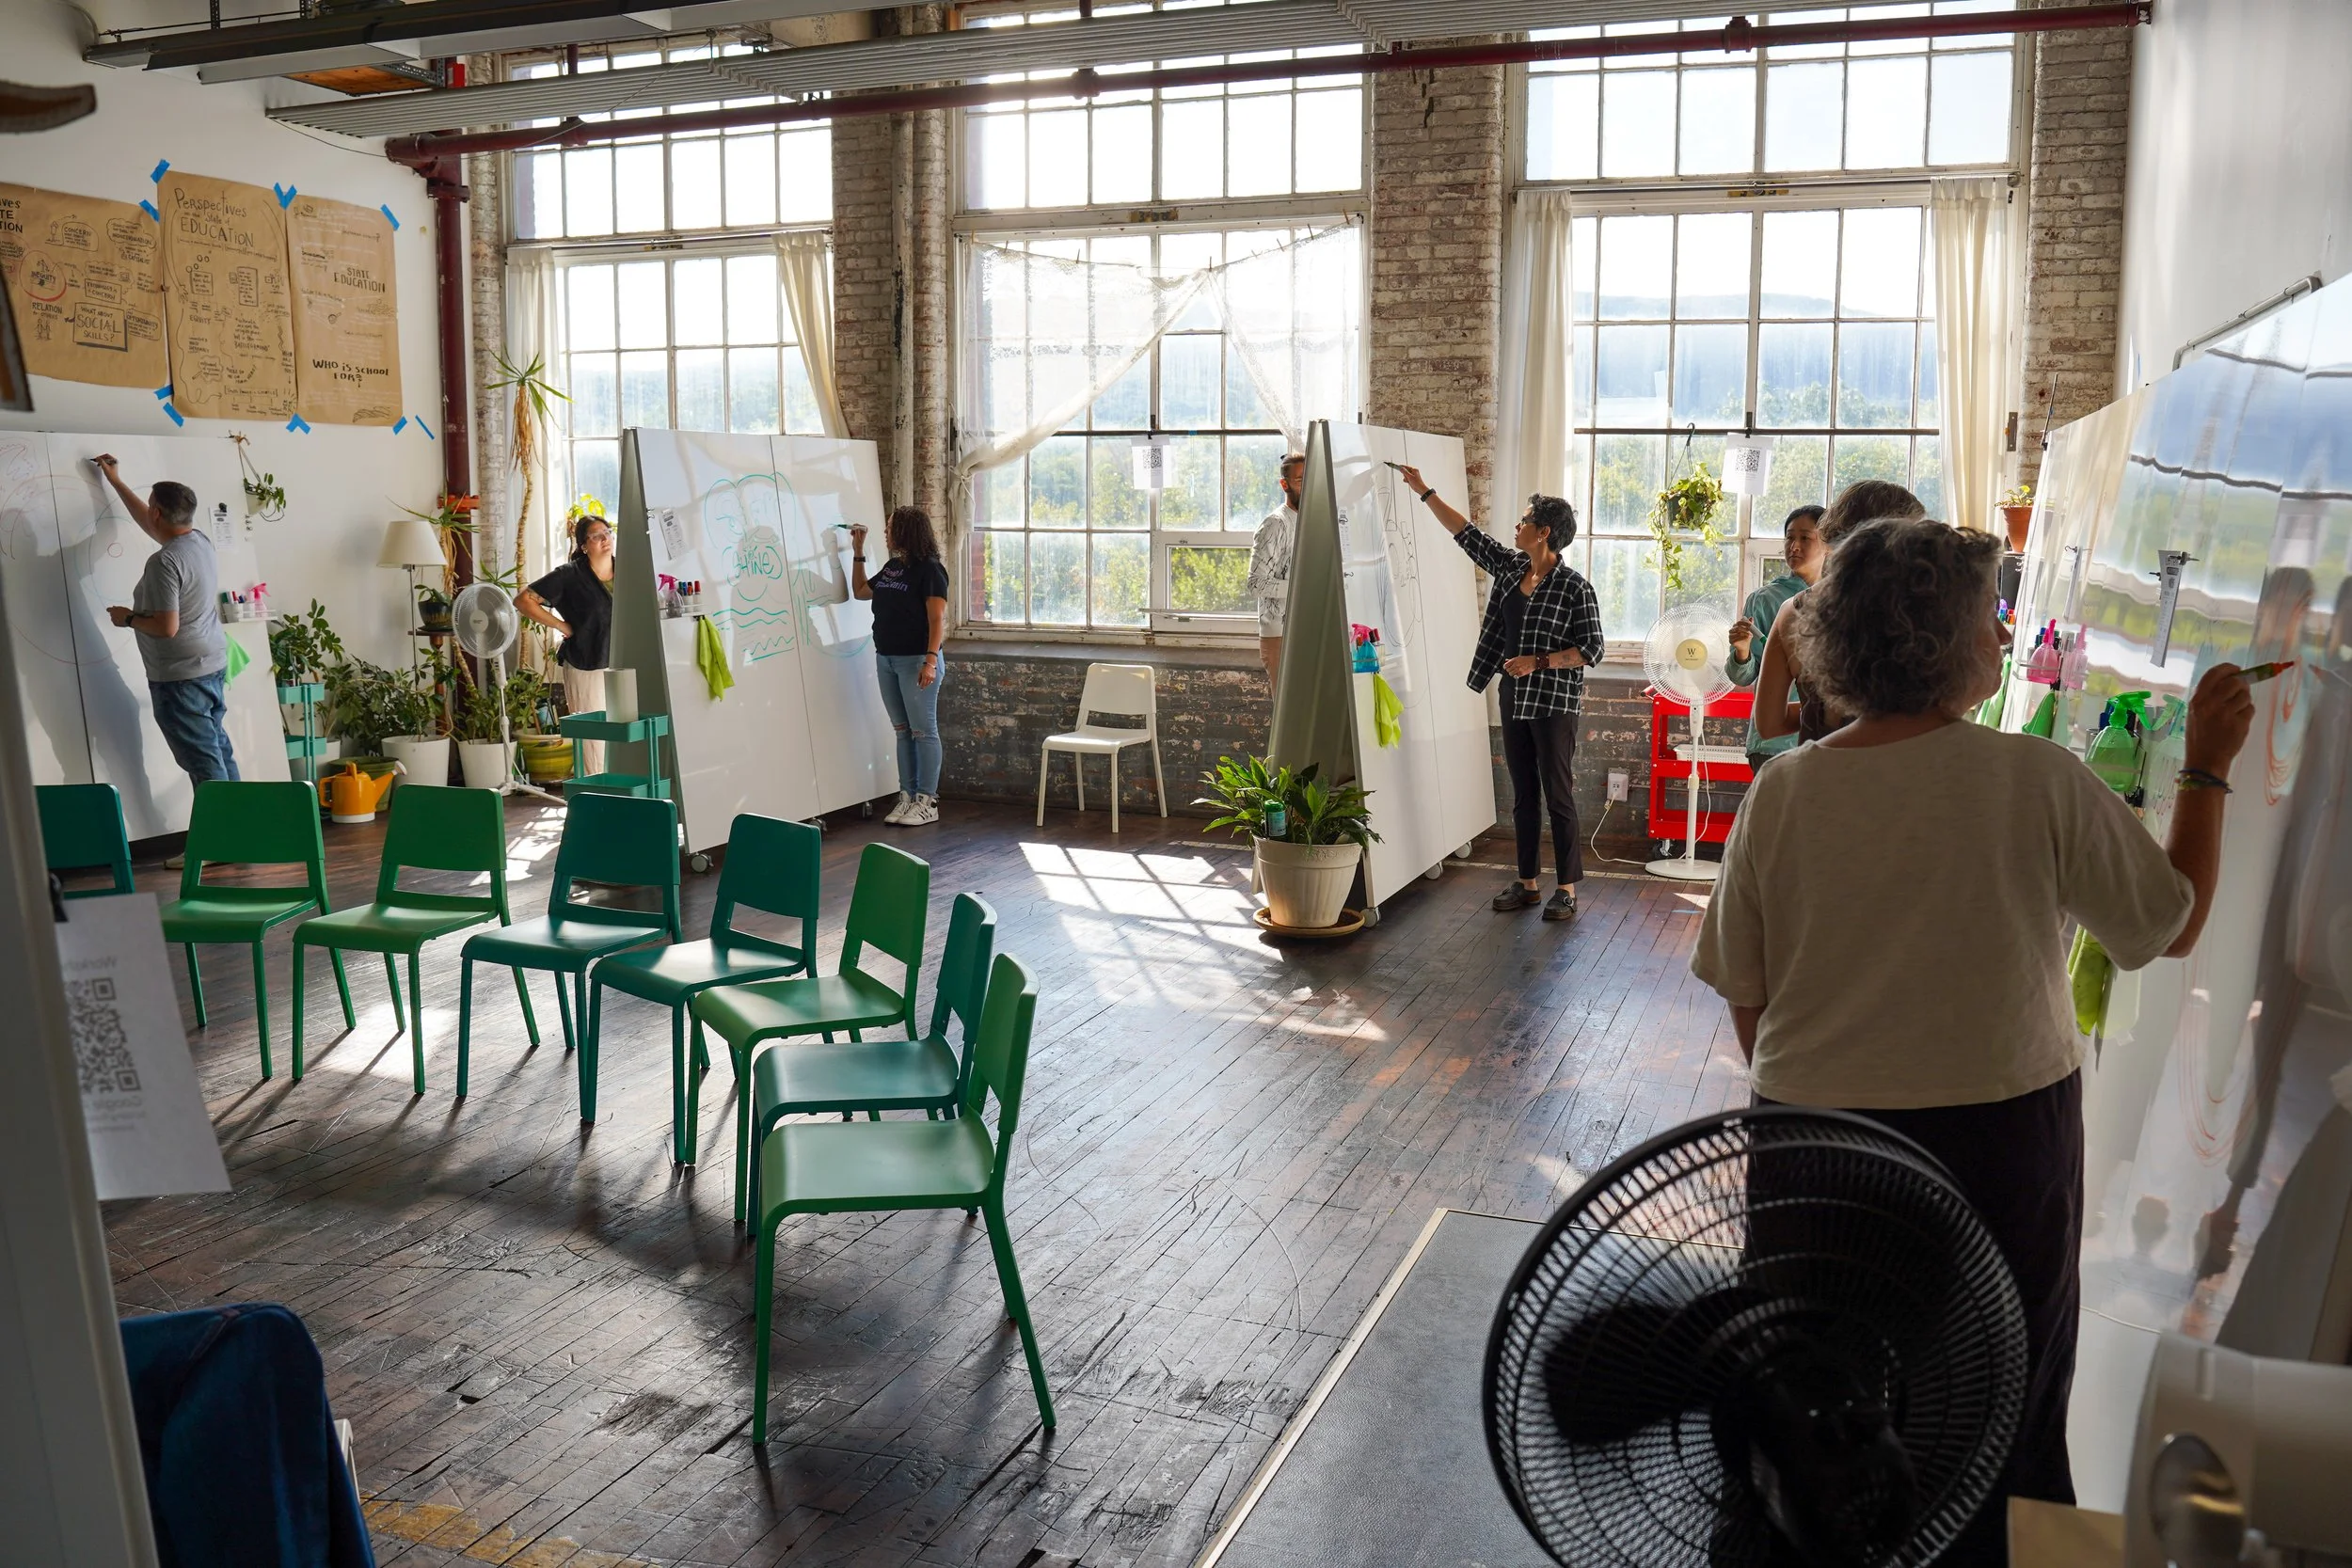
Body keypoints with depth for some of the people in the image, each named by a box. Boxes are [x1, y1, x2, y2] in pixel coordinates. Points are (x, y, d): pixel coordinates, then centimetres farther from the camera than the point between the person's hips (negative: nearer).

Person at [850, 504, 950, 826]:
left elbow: (937, 619, -16)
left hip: (915, 660, -8)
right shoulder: (892, 567, 13)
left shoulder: (929, 569, -10)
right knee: (902, 730, 10)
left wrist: (931, 661, -25)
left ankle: (927, 802, 0)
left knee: (923, 731, -3)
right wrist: (857, 551, 21)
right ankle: (907, 796, 15)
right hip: (886, 659, 8)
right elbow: (860, 591, 29)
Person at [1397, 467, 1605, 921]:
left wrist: (1538, 662, -18)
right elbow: (1467, 533, 14)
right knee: (1523, 796, 12)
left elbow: (1592, 649, -12)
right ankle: (1527, 883, 21)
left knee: (1558, 797, -1)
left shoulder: (1573, 586, -13)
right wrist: (1423, 491, 16)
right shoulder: (1511, 568, 6)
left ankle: (1567, 889, 8)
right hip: (1515, 699, 7)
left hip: (1554, 704, -7)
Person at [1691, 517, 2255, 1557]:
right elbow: (2176, 925, -2)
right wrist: (2206, 769, 8)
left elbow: (1743, 997, -2)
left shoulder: (1781, 792, -10)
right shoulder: (2039, 781, -16)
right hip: (2003, 1143, -1)